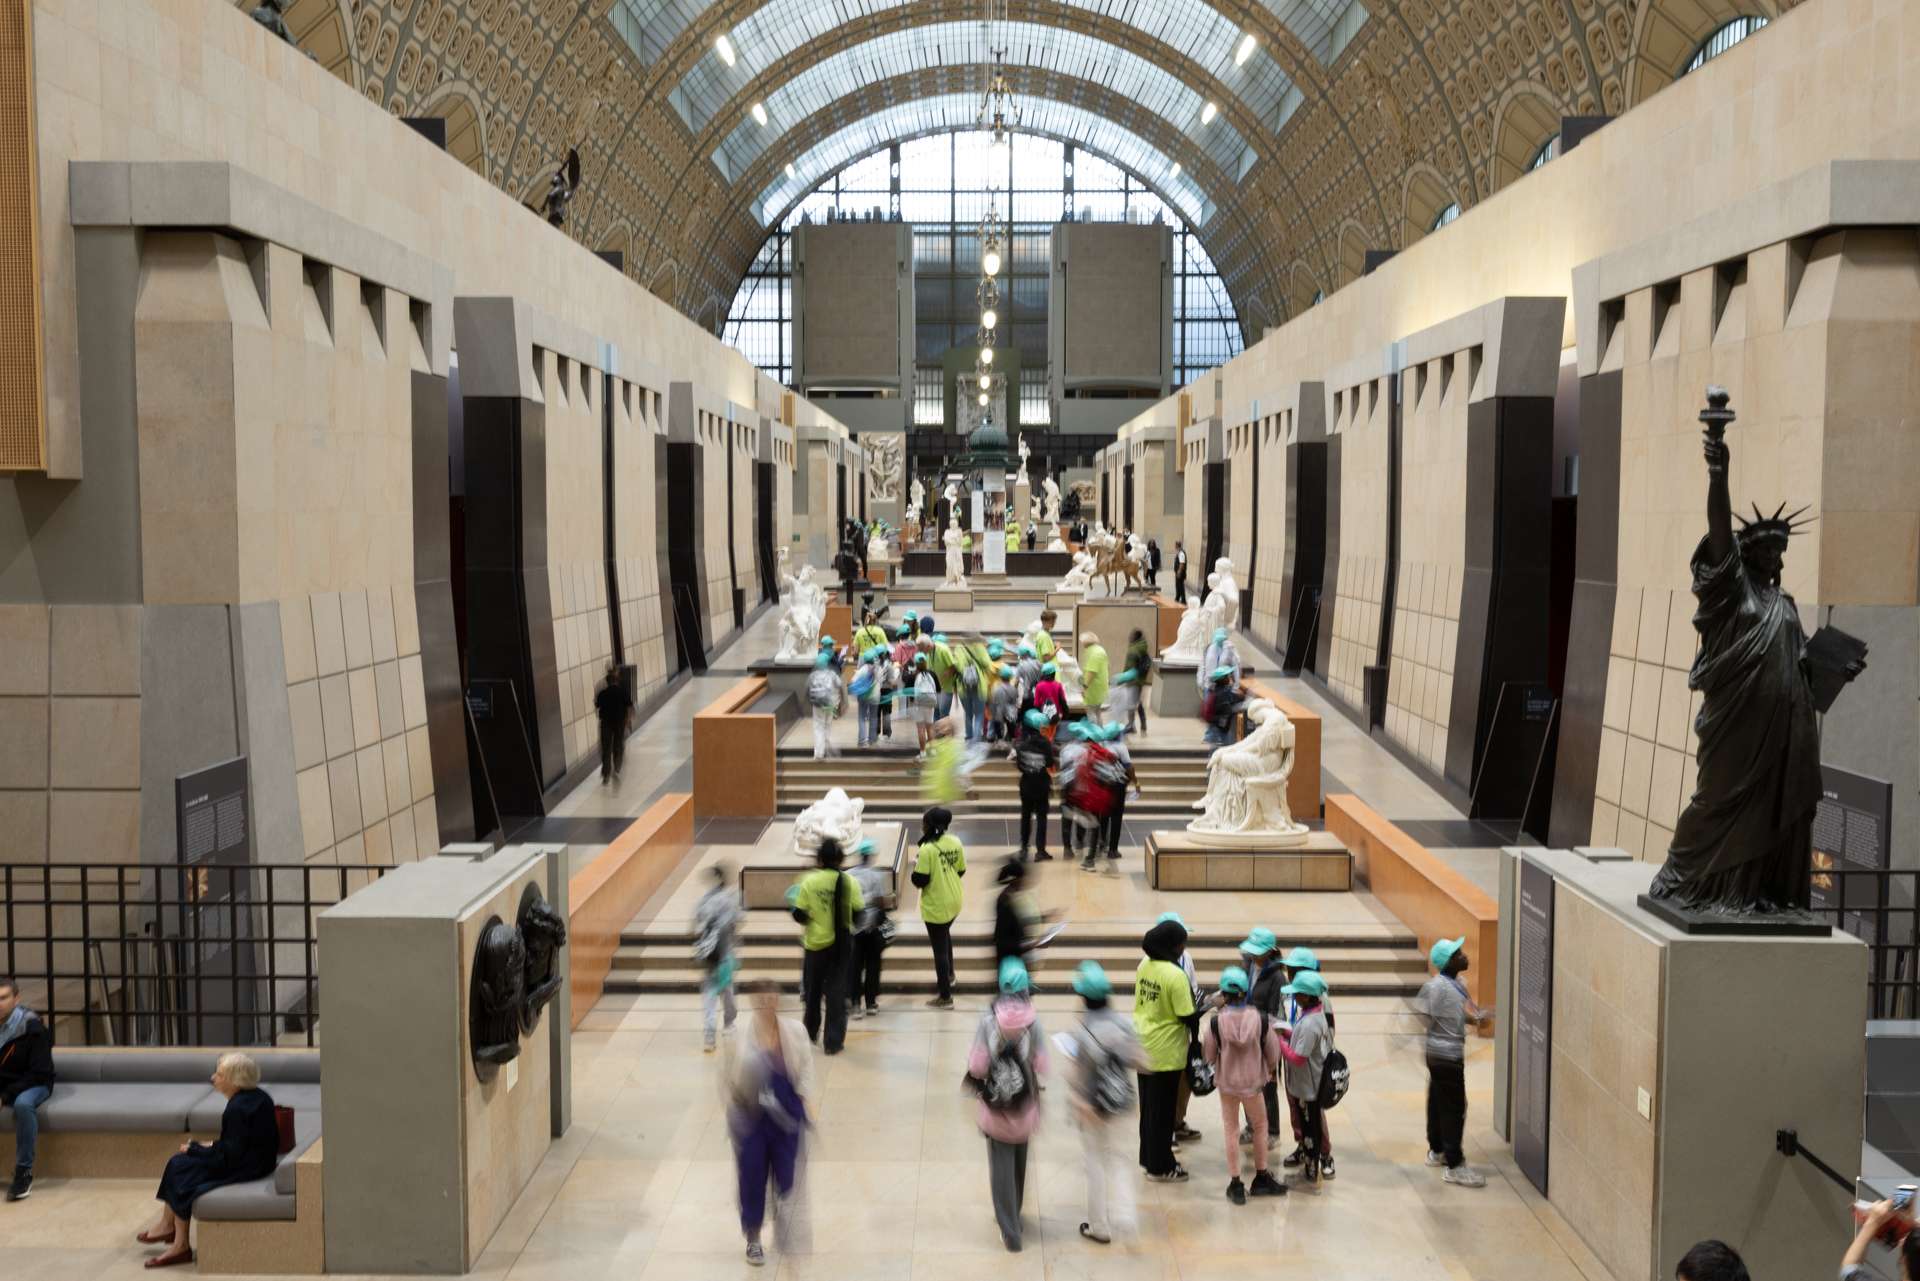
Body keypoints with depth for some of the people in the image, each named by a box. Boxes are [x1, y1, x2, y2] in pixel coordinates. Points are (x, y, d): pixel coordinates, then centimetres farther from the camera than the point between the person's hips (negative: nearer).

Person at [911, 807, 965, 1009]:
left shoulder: (927, 849, -23)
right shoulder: (955, 842, -3)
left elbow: (919, 881, -21)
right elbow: (961, 871, 7)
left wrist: (916, 865, -3)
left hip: (935, 906, -7)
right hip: (953, 902, 7)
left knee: (939, 948, 3)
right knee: (945, 936, 32)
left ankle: (945, 997, 11)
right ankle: (949, 975, 46)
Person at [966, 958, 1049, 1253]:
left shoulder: (988, 1020, -17)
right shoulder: (1033, 1022, -14)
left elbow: (977, 1068, -16)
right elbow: (1042, 1067, -12)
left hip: (996, 1109, -2)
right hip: (1025, 1110, 2)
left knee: (1002, 1170, 9)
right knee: (1019, 1165, 23)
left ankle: (1010, 1232, 9)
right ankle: (1013, 1215, 42)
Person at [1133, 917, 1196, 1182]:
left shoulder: (1144, 965, 0)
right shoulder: (1175, 975, -24)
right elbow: (1188, 1017, -19)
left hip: (1143, 1046, 7)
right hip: (1165, 1051, -7)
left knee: (1148, 1106, 19)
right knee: (1162, 1110, 6)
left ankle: (1148, 1158, 31)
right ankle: (1161, 1167, 16)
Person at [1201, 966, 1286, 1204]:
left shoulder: (1216, 1021, -17)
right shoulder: (1260, 1019, -16)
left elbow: (1208, 1055, -5)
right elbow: (1273, 1054, -4)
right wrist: (1268, 1070, 16)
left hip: (1226, 1083, 0)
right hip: (1253, 1082, 0)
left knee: (1230, 1130, 14)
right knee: (1260, 1126, 21)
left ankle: (1236, 1184, 17)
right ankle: (1261, 1178, 31)